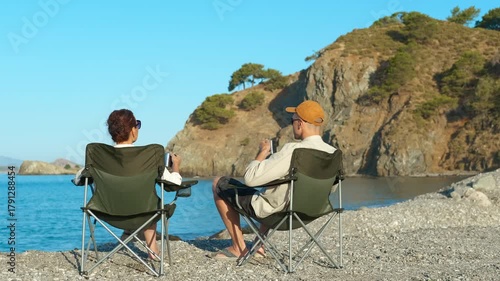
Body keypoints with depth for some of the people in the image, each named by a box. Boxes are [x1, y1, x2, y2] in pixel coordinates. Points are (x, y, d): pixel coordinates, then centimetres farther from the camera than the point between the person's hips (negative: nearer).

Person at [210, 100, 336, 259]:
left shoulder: (293, 151, -31)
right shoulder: (333, 154, -11)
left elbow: (250, 178, -29)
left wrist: (262, 152, -11)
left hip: (276, 211, -7)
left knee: (219, 184, 12)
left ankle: (239, 247, 14)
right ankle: (260, 245, 34)